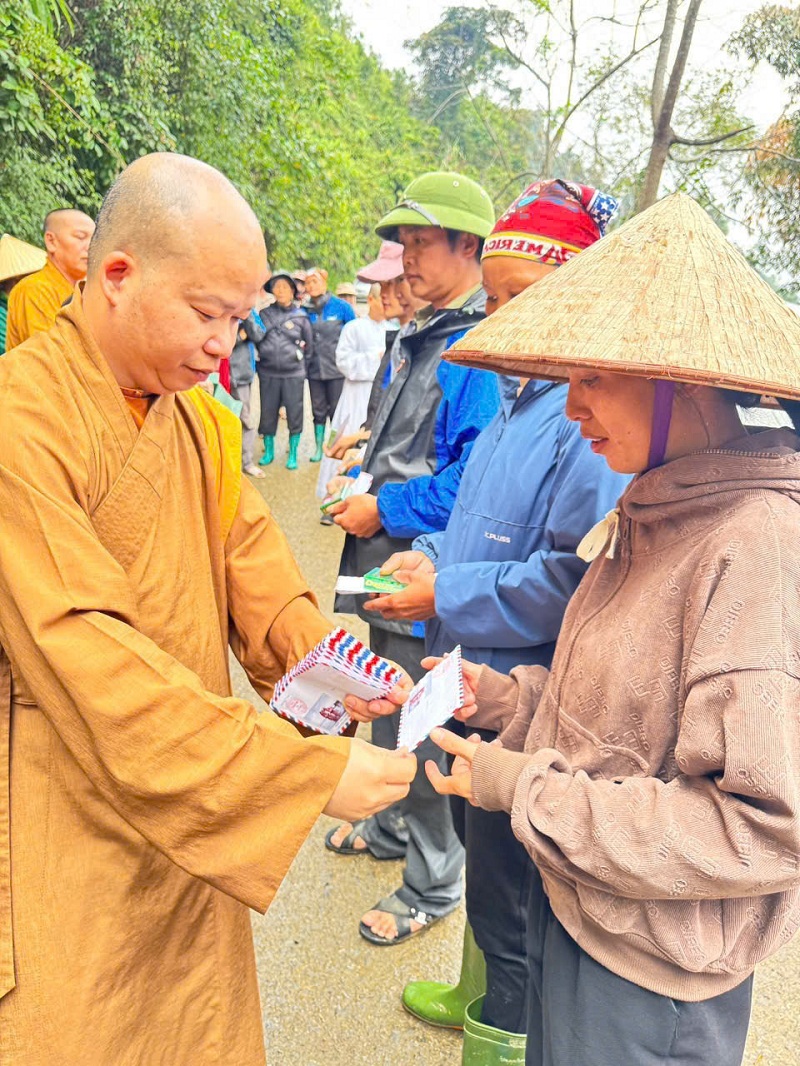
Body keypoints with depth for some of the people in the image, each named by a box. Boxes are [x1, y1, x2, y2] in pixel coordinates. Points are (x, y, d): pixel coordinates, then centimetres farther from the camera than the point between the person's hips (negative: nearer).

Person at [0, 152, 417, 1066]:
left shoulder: (200, 415, 6)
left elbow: (250, 558, 5)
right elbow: (93, 665, -28)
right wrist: (310, 770, -28)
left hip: (191, 821, 7)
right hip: (75, 845, -6)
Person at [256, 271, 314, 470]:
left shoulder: (300, 317, 2)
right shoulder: (264, 313, 4)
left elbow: (309, 345, 12)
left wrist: (302, 363, 11)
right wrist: (260, 357, 8)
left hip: (293, 374, -1)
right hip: (268, 373, 1)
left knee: (295, 414, 1)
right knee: (267, 413, 7)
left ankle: (293, 454, 14)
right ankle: (268, 451, 23)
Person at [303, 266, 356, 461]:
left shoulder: (341, 307, -4)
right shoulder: (305, 311, 3)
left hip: (337, 369, -3)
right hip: (314, 369, 3)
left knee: (337, 410, 3)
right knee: (318, 410, 12)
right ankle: (319, 447, 23)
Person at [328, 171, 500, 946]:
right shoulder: (418, 337, 12)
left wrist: (385, 509, -19)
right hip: (387, 564, 9)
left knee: (427, 733, 4)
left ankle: (432, 886, 24)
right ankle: (392, 826, 46)